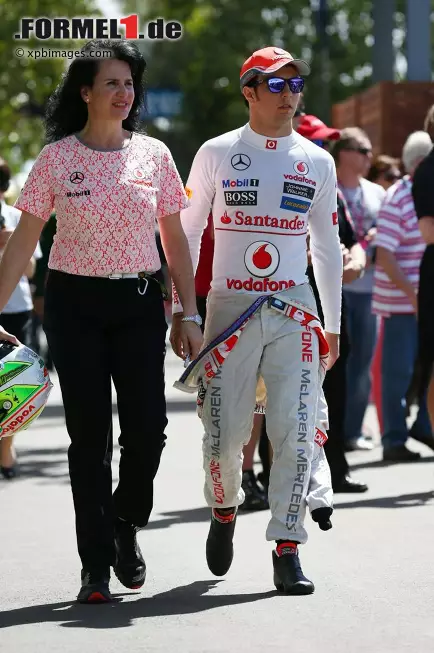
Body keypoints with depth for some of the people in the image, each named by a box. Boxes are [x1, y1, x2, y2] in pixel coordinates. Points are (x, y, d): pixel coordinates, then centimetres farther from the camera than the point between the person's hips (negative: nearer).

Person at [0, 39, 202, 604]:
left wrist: (189, 316, 6)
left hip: (140, 303, 2)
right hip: (75, 303, -2)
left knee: (148, 427, -6)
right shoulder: (57, 158, -1)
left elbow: (175, 240, 10)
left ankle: (125, 526, 23)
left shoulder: (153, 154, 5)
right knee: (89, 435, -2)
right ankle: (96, 566, 7)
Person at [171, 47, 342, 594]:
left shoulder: (317, 162, 8)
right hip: (230, 306, -1)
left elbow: (327, 246, 15)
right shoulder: (217, 153, 2)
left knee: (295, 434, -8)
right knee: (224, 435, 1)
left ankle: (286, 549, 0)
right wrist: (179, 311, 3)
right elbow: (188, 234, 7)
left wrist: (333, 323, 13)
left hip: (294, 312, 1)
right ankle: (224, 512, 31)